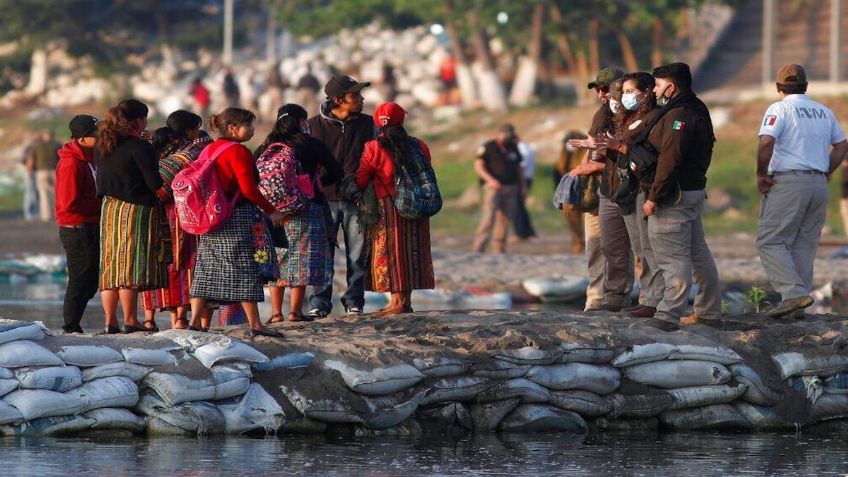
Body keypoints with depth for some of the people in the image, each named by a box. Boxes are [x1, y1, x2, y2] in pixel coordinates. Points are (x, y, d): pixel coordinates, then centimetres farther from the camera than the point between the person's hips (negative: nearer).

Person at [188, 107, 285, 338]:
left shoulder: (209, 149, 13)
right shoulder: (238, 152, -12)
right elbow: (248, 189, -17)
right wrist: (271, 211, -8)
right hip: (238, 219, -8)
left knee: (207, 268, 9)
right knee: (245, 269, -4)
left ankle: (196, 320, 6)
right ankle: (255, 324, -3)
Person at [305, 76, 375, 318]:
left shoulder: (366, 124, 8)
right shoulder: (315, 125, 2)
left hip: (356, 199, 2)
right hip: (325, 198, -2)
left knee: (357, 254, 2)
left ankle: (354, 302, 10)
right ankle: (320, 303, 3)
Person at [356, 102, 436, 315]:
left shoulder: (374, 149, -9)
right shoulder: (418, 146, 4)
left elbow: (361, 181, -5)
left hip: (388, 206, -5)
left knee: (389, 252, -1)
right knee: (410, 249, 11)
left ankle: (397, 301, -7)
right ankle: (406, 301, 12)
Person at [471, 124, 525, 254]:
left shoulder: (513, 148, 15)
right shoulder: (488, 147, -2)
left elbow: (518, 168, 23)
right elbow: (478, 166, -6)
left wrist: (523, 187, 18)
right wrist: (490, 180, -19)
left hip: (511, 188, 6)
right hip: (493, 187, -6)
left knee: (505, 219, 4)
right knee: (488, 218, -15)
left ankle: (499, 250, 8)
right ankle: (477, 250, -17)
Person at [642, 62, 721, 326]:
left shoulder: (678, 115, -17)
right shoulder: (698, 110, 16)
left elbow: (670, 159, -23)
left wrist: (654, 196, -21)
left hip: (675, 195, -10)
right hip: (695, 190, 10)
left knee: (673, 256, -12)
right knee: (698, 252, 16)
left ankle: (669, 314, -15)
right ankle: (709, 311, 22)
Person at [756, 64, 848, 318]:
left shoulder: (780, 109, -5)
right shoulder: (824, 111, 15)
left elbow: (766, 142, -19)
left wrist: (761, 175, -10)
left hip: (787, 182, -6)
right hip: (819, 185, 6)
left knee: (770, 241, -4)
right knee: (804, 244, 10)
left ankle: (794, 292, -20)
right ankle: (797, 306, 7)